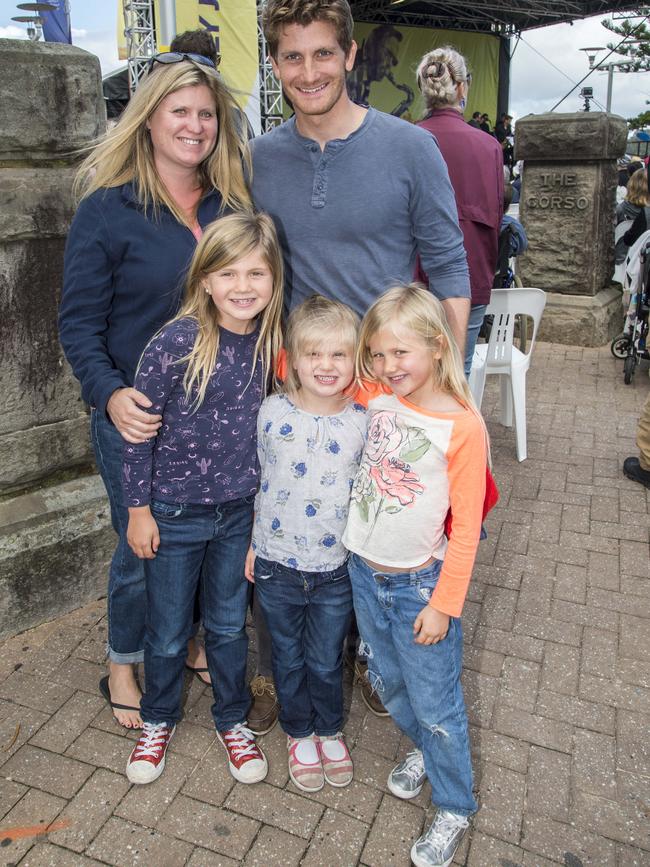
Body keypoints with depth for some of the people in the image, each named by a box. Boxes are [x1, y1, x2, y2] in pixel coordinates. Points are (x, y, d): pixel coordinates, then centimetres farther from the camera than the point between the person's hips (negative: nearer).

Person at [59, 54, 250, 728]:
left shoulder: (233, 204, 5)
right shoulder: (107, 209, -8)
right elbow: (79, 323, -9)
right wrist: (110, 394, -25)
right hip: (138, 418, -4)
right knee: (142, 548, 9)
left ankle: (193, 641, 43)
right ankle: (123, 667, 36)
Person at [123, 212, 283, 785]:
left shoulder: (270, 341, -7)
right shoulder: (174, 344, -21)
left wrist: (265, 499, 10)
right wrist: (139, 509, -8)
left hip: (240, 511, 3)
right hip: (175, 513, -3)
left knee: (229, 625, 20)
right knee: (169, 632, 16)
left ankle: (232, 720, 44)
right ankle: (159, 719, 44)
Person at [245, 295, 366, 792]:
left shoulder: (364, 422, -11)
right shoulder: (273, 412, -10)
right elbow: (259, 481, 1)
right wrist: (253, 543, 5)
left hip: (337, 570, 0)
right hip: (278, 566, 1)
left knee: (326, 662, 18)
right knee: (289, 659, 20)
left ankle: (330, 732, 46)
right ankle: (300, 734, 45)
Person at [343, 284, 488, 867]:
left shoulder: (462, 426, -19)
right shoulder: (375, 397, -5)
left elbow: (467, 527, -14)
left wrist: (444, 605, -13)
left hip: (419, 584, -5)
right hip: (364, 572, 5)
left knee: (435, 703, 9)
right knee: (389, 682, 23)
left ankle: (454, 808, 33)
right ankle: (423, 749, 52)